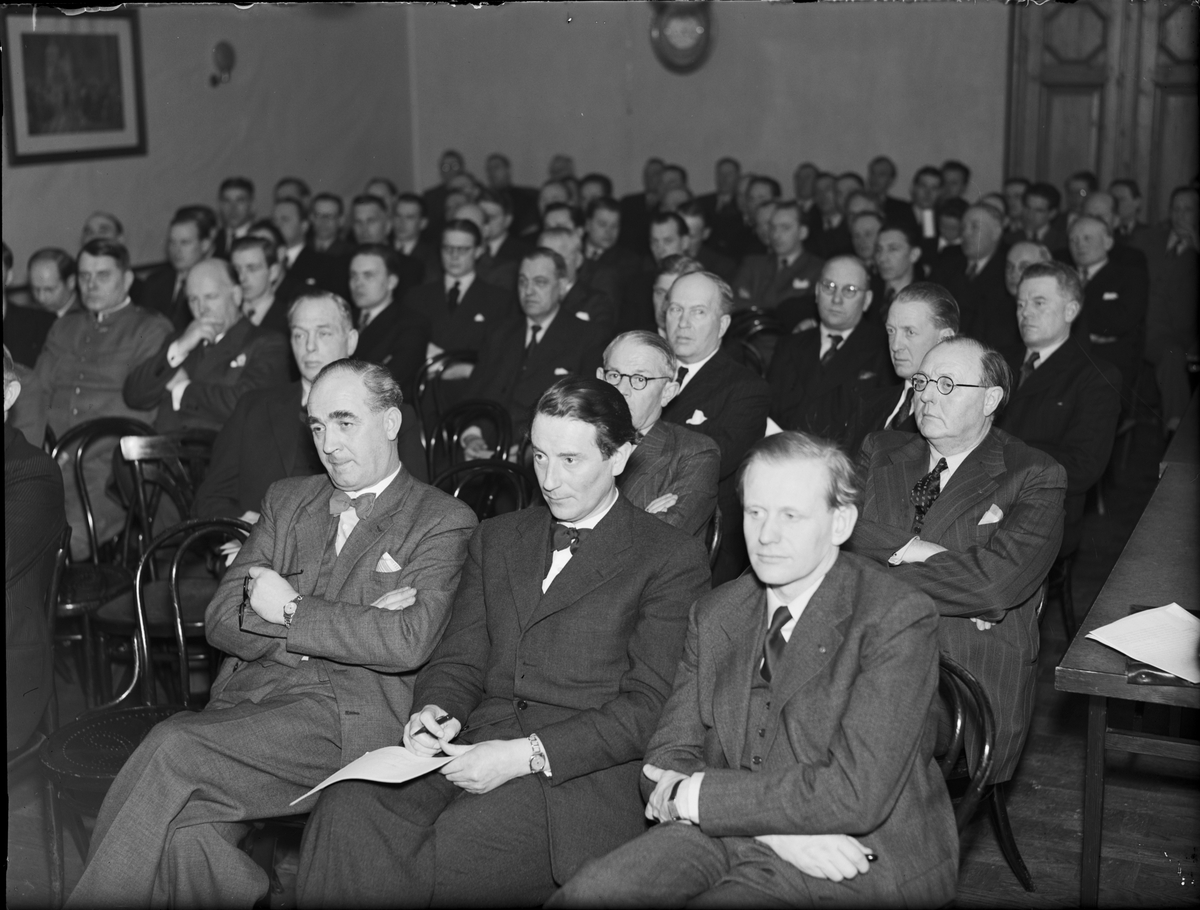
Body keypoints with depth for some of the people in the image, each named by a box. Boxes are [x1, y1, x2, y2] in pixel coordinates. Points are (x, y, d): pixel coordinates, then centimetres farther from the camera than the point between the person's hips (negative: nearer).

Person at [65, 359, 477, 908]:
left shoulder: (443, 521, 5)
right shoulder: (287, 501, 21)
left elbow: (407, 642, -11)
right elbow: (221, 620, 10)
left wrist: (289, 608, -4)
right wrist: (345, 622, -4)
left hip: (345, 720, -4)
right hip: (244, 699, 5)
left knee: (174, 747, -25)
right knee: (182, 827, -27)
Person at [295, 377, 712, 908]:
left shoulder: (674, 560, 3)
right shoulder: (497, 538, 22)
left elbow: (648, 706, -5)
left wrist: (528, 754, -15)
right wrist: (435, 710, -4)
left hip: (581, 771, -4)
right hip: (474, 746, 5)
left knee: (450, 851, -32)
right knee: (345, 811, -26)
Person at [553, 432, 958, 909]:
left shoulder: (900, 620, -12)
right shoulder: (715, 614, 7)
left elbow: (856, 795, -20)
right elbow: (666, 763, 3)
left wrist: (693, 795, -14)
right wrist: (773, 828, -16)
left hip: (857, 858, -4)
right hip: (725, 837, 5)